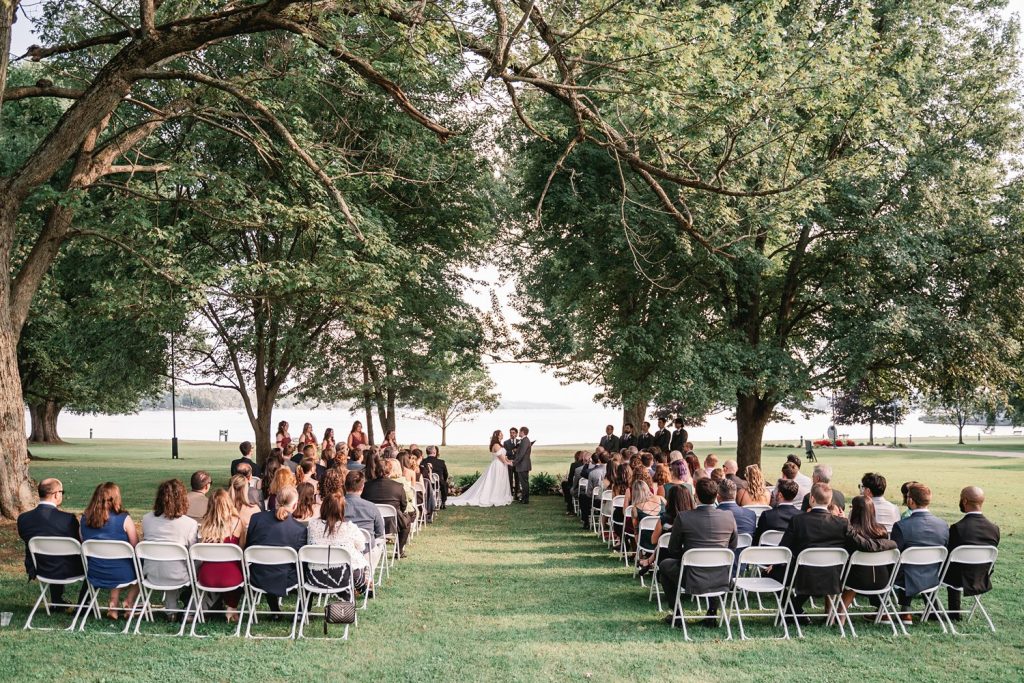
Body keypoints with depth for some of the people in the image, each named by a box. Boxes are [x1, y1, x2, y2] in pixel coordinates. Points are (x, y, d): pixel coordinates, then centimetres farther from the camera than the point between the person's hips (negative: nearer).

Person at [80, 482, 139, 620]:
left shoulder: (85, 519, -2)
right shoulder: (123, 518, -15)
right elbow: (135, 547, -10)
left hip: (94, 575, 5)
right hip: (121, 574, -4)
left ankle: (113, 604, 22)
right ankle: (128, 602, 19)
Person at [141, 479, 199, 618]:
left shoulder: (146, 519, -8)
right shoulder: (190, 524, -19)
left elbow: (145, 541, 9)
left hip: (151, 576, 4)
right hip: (178, 578, -4)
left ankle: (171, 611, 35)